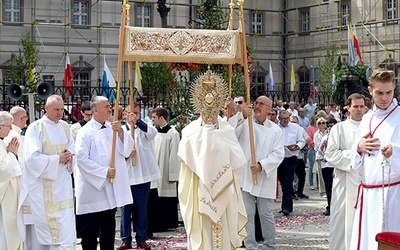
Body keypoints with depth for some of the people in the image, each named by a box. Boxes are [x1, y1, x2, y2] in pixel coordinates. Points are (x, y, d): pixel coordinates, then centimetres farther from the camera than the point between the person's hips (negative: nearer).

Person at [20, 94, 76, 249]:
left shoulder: (65, 127, 10)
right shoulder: (35, 128, -8)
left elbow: (72, 149, 17)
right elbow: (33, 157, -16)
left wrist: (69, 156, -6)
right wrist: (58, 159, -15)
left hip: (62, 183, 5)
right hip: (41, 186, -5)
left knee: (65, 228, -1)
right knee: (40, 228, 2)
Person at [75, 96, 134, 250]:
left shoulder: (113, 129, 9)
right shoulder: (86, 132, -9)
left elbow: (126, 150, 1)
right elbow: (82, 158, -16)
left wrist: (120, 132, -14)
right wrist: (104, 172, -18)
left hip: (112, 189, 6)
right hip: (92, 187, -6)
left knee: (108, 228, 13)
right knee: (91, 230, 1)